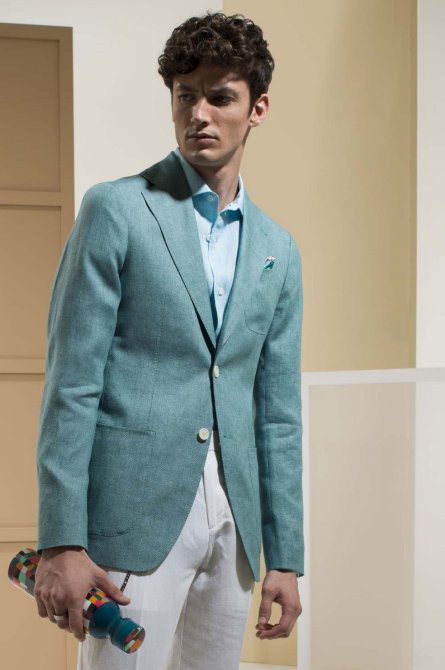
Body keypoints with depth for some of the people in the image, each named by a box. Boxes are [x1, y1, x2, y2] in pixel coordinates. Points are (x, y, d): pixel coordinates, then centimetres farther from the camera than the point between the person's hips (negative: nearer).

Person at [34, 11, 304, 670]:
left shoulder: (278, 249, 12)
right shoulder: (116, 209, -3)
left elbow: (278, 413, 14)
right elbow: (72, 385, -7)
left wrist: (286, 556, 11)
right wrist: (60, 540, -13)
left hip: (233, 520, 5)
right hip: (135, 514, -5)